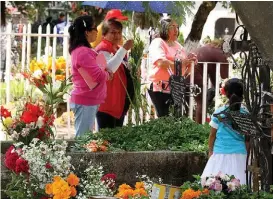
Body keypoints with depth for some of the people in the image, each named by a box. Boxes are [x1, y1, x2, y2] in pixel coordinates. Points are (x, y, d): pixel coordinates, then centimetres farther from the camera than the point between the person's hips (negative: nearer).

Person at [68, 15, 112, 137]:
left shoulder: (81, 50, 13)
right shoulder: (83, 52, -19)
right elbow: (99, 76, -21)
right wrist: (108, 74, -1)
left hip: (87, 100, 10)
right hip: (85, 101, -10)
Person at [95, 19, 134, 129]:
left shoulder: (119, 49, 18)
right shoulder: (103, 49, -12)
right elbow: (109, 69, -34)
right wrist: (124, 49, -31)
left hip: (120, 102, 10)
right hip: (107, 103, -10)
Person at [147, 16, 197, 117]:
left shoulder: (178, 46, 18)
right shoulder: (157, 43, -3)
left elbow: (185, 72, 21)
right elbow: (161, 63, -21)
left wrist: (189, 63, 1)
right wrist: (181, 63, -19)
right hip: (161, 89, -7)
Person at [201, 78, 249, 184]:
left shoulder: (219, 112, -4)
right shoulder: (245, 114, -1)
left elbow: (212, 135, 4)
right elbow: (247, 138, 4)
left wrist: (210, 151, 18)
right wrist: (246, 152, 18)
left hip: (220, 153, -1)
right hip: (239, 153, 1)